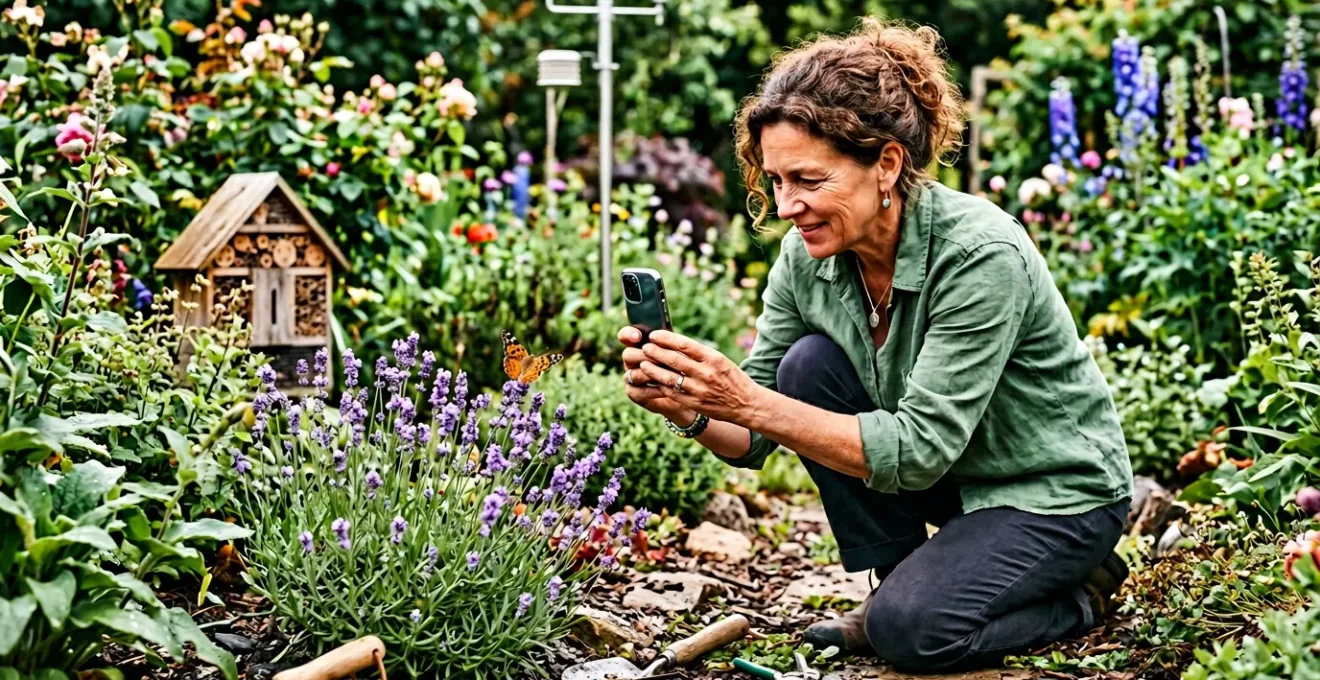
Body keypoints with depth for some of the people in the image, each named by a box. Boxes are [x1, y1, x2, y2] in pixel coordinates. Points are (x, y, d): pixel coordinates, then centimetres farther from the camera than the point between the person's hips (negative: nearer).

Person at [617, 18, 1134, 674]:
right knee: (809, 367, -17)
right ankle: (900, 580, 0)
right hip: (949, 476, 6)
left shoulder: (982, 253, -31)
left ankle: (1080, 591, 3)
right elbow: (752, 439, -8)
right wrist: (687, 408, -30)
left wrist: (750, 402, -39)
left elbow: (918, 449, -33)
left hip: (1055, 489, -6)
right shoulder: (806, 253, -12)